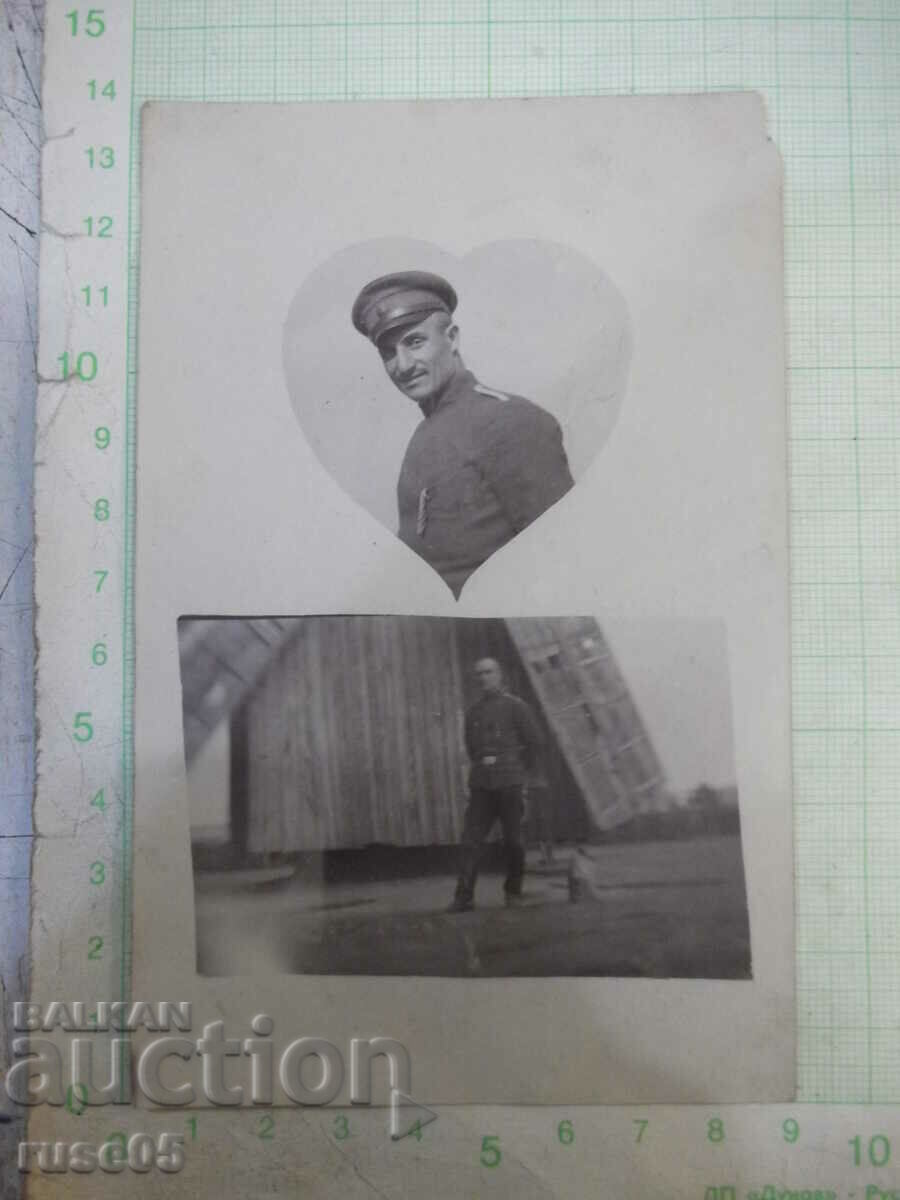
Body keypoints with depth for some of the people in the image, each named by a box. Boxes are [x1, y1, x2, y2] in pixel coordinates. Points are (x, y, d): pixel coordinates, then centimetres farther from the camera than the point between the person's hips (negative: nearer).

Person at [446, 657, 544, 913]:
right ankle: (464, 896, -7)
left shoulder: (515, 706, -1)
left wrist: (522, 771, 3)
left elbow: (535, 740, 0)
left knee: (513, 839, 3)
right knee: (472, 838, -5)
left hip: (509, 783, -4)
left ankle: (513, 892, 18)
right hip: (481, 785, 4)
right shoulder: (473, 712, 13)